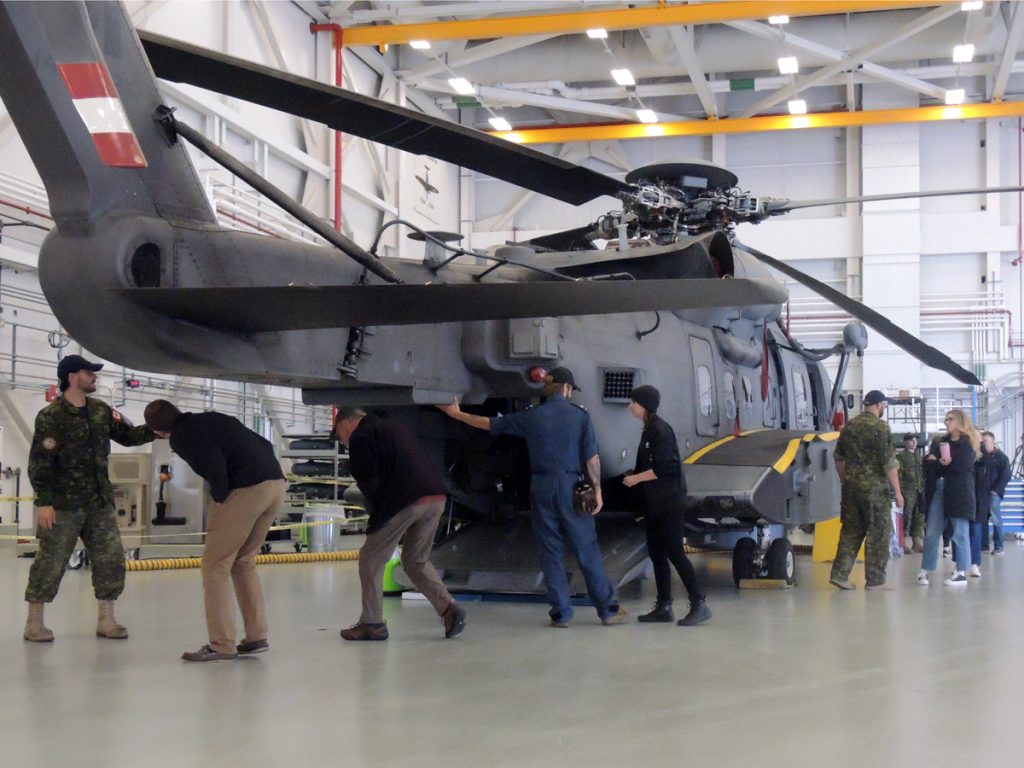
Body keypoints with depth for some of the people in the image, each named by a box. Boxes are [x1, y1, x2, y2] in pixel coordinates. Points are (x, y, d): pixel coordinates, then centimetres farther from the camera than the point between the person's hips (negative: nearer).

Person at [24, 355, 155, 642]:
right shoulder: (51, 416, -10)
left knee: (111, 558, 5)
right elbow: (39, 462, -13)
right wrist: (43, 502, -18)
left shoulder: (101, 411, 9)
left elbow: (127, 435, 16)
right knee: (51, 562, 0)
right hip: (63, 505, -6)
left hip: (100, 502, 6)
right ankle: (34, 622, 12)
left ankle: (106, 619, 15)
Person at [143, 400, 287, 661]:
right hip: (277, 483, 8)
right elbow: (264, 444, 21)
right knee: (243, 563, 20)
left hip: (246, 491, -8)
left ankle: (221, 645, 3)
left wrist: (220, 499, -1)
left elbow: (214, 462, -16)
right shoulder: (213, 419, 23)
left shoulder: (182, 436, 1)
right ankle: (256, 637, 20)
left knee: (215, 566, 4)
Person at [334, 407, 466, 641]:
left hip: (403, 503, -8)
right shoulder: (395, 428, 29)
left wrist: (376, 505, 12)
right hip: (436, 499, 8)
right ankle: (448, 607, 6)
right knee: (416, 560, 21)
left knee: (371, 560, 7)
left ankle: (372, 623, 10)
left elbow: (367, 478, -4)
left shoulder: (360, 436, 3)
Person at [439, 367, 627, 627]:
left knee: (550, 552, 8)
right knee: (587, 550, 3)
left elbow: (489, 424, 12)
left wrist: (456, 413, 25)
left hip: (541, 487, 2)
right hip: (570, 486, -2)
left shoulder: (530, 417, 3)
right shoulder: (580, 416, -2)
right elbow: (592, 458, -5)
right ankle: (608, 609, 7)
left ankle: (561, 613, 8)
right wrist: (597, 490, 3)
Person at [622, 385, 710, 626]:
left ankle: (699, 605, -6)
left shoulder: (660, 430, -15)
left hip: (668, 503, -10)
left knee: (674, 552, -9)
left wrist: (636, 478, -13)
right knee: (657, 553, 10)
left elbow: (663, 468, -21)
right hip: (654, 504, 10)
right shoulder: (649, 430, 13)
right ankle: (663, 606, 14)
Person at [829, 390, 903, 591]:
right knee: (878, 532, 3)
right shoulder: (881, 427, -11)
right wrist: (897, 492, -9)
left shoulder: (850, 425, 9)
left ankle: (840, 573, 5)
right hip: (874, 487, -6)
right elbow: (889, 462, -13)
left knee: (851, 530, 12)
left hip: (851, 486, 6)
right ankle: (875, 580, 6)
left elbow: (839, 457, 16)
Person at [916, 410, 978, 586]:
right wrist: (942, 463, -13)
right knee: (931, 533, 2)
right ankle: (924, 571, 5)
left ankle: (962, 573, 3)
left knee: (960, 534, -2)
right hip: (938, 490, 5)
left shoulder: (968, 444, 1)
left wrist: (938, 464, -3)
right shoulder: (940, 442, 18)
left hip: (959, 492, -5)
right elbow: (928, 462, 7)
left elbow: (961, 466, -13)